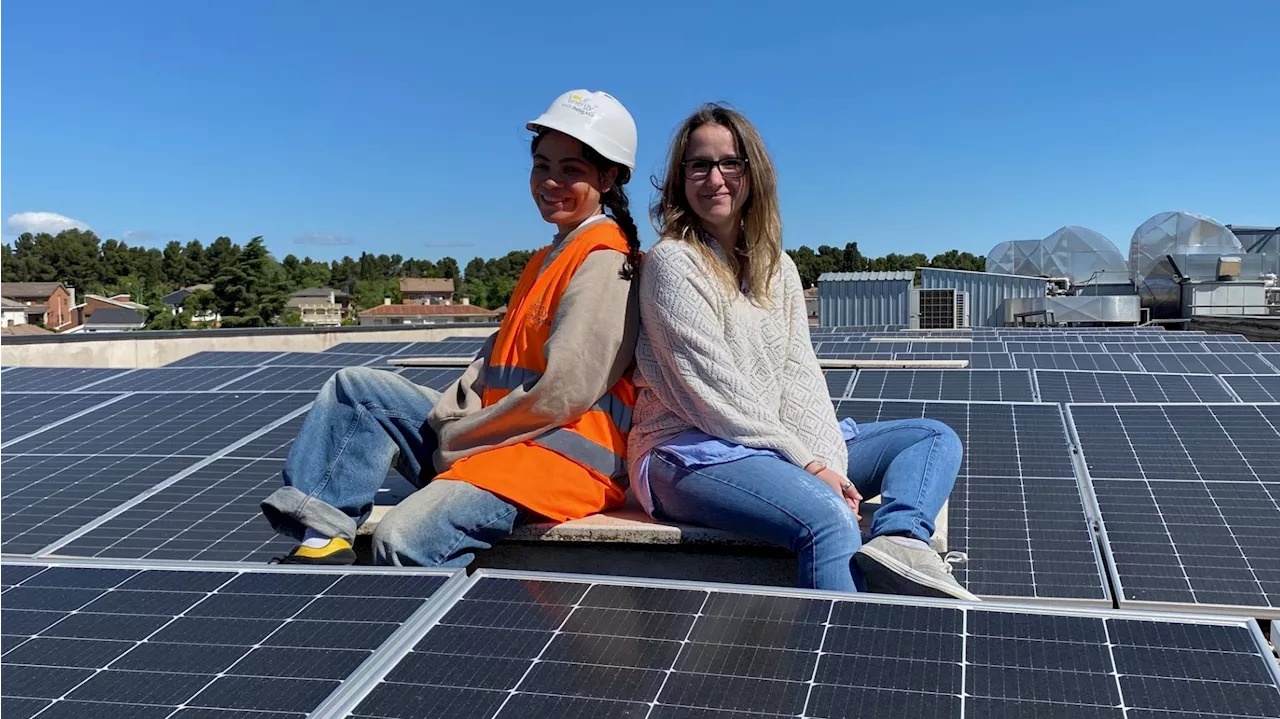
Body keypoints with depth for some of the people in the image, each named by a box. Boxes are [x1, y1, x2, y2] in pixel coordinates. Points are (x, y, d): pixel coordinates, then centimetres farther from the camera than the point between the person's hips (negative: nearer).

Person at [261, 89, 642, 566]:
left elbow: (561, 394, -19)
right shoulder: (548, 259, 22)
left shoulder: (604, 263, -11)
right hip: (502, 436, 10)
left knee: (406, 540, -30)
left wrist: (455, 441, -10)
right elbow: (498, 358, 16)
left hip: (563, 456, -10)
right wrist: (446, 418, -1)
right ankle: (323, 534, -6)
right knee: (357, 388, 8)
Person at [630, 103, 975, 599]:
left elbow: (800, 376, 6)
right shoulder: (672, 261, -4)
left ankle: (899, 540, -31)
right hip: (691, 452, -8)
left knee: (936, 438, 0)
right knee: (830, 520, -34)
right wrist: (807, 464, -14)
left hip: (779, 447, 8)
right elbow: (714, 393, -13)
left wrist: (826, 460, -12)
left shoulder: (777, 267, 17)